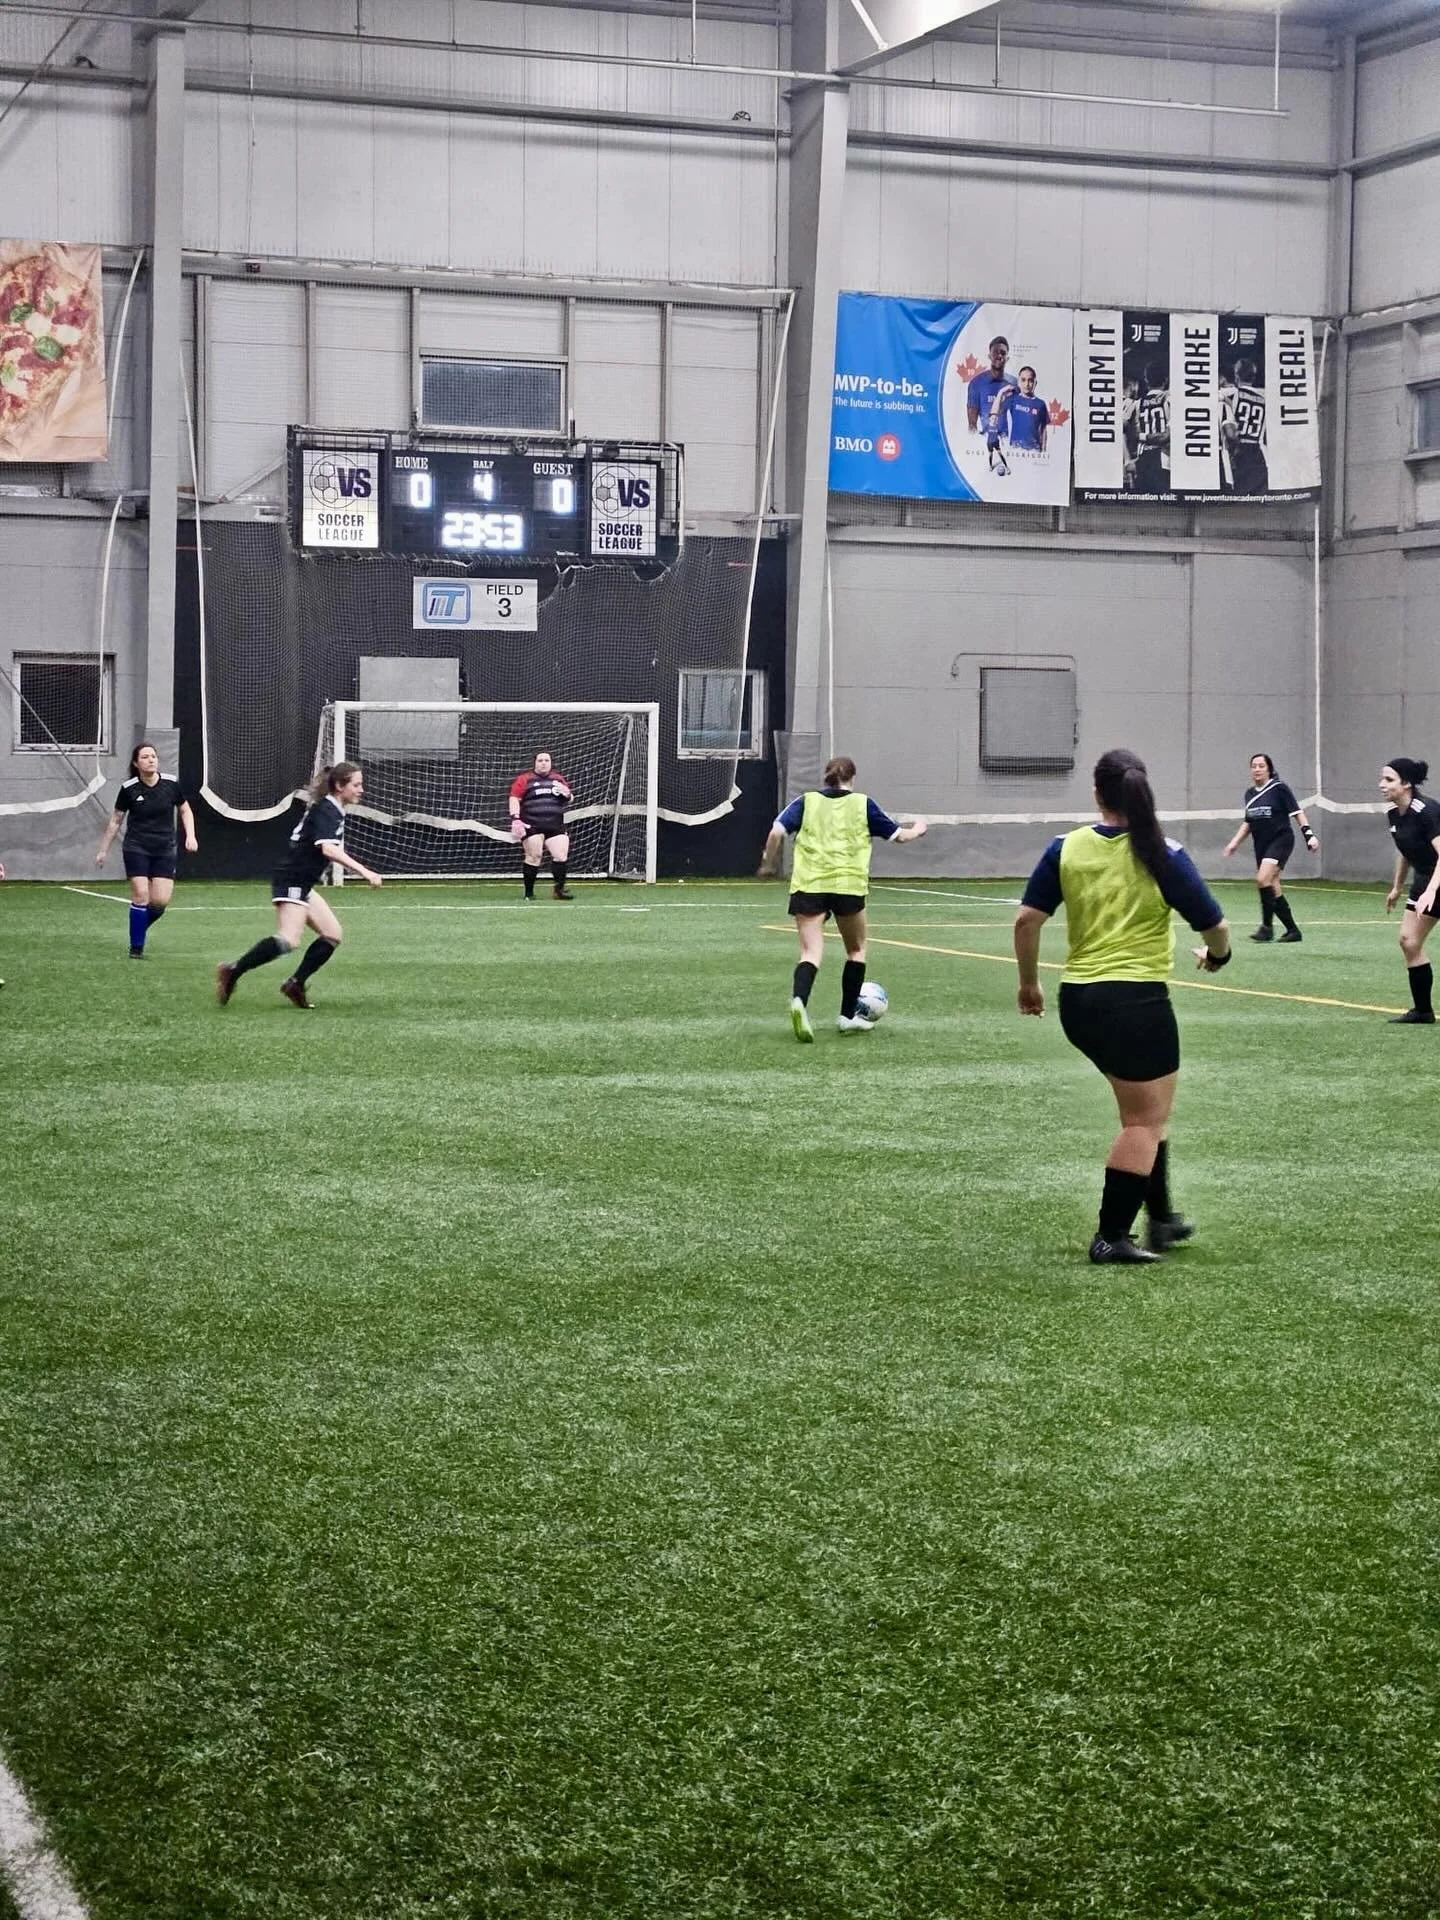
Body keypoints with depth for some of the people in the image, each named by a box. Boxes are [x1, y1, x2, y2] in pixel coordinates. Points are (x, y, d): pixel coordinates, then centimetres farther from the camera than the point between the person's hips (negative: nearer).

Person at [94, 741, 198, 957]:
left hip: (164, 850, 2)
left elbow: (185, 810, 12)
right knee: (141, 896, -11)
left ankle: (139, 928, 25)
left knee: (161, 901, -5)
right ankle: (136, 947, 2)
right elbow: (115, 820, 6)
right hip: (136, 848, -2)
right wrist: (104, 850, 9)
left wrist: (190, 836, -2)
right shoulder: (129, 788, -6)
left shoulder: (171, 784, -3)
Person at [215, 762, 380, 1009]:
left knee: (333, 935, 9)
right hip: (291, 883, -11)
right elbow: (329, 849, -31)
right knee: (288, 940, -22)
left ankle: (296, 984, 11)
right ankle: (232, 971, -16)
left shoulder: (334, 811, 15)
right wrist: (364, 871, -35)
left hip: (301, 885, 11)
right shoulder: (326, 811, -15)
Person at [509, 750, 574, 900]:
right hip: (531, 825, -4)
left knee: (562, 856, -6)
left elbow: (569, 800, 27)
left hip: (555, 826, 4)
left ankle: (559, 890, 6)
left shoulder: (559, 779, 19)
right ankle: (529, 893, 1)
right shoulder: (524, 779, 5)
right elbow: (514, 799, -1)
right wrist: (515, 819, -14)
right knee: (534, 856, -8)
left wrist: (567, 794, 3)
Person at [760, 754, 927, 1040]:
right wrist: (917, 830, 39)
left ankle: (799, 1000, -33)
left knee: (811, 953, -4)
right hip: (848, 885, -1)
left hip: (808, 885, 1)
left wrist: (769, 862, 13)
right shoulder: (862, 804, 9)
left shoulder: (806, 802, 10)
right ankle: (849, 1016, 22)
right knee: (856, 950, 20)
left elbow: (777, 832, -3)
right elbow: (899, 835, 17)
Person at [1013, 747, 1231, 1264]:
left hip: (1078, 1000, 6)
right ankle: (1110, 1236, 5)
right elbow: (1215, 926, -4)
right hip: (1138, 1002, -5)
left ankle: (1161, 1217, 29)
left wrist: (1029, 983, 11)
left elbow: (1026, 920, -2)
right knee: (1145, 1119, 6)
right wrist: (1216, 956, 19)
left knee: (1145, 1109, 22)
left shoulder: (1066, 848, 1)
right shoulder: (1162, 856, -8)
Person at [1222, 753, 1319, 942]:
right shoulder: (1250, 794, 12)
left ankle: (1267, 926, -16)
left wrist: (1309, 834, -14)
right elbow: (1248, 822, 22)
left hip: (1281, 840, -7)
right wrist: (1234, 842, 15)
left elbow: (1297, 812, -5)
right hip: (1261, 845, 7)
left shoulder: (1279, 788, -6)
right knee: (1273, 889, 4)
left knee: (1263, 879, -23)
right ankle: (1292, 930, 13)